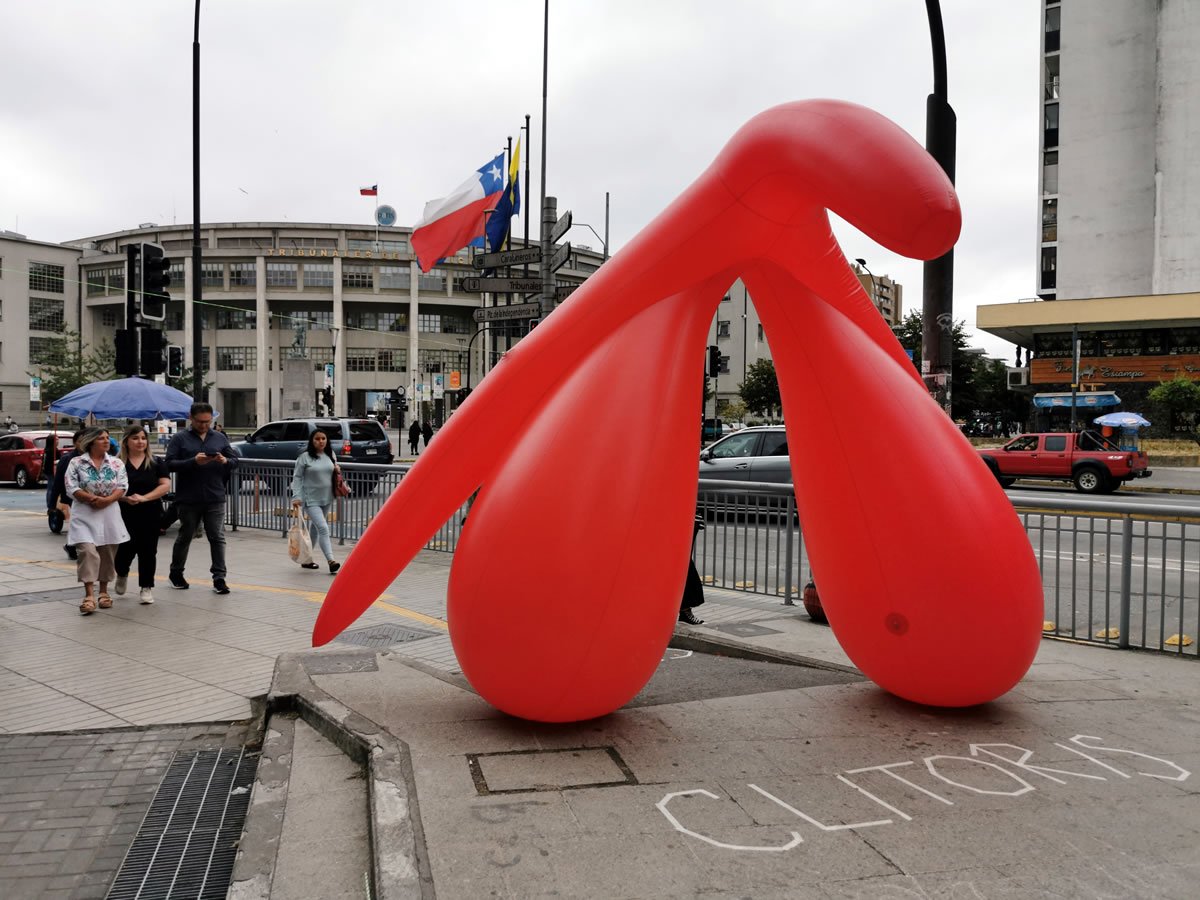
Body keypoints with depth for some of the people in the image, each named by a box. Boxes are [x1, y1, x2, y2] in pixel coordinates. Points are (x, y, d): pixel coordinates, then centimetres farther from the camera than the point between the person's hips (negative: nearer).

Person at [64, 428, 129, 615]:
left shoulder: (117, 463, 7)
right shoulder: (76, 463, 1)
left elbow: (122, 487, 0)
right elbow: (72, 488, -7)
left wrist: (108, 500, -18)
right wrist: (93, 499, -19)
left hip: (109, 514, 3)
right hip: (84, 515, -3)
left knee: (107, 553, 8)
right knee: (88, 552, -15)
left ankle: (103, 591, 23)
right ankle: (89, 595, -14)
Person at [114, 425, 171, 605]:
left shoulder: (156, 463, 4)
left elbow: (165, 485, -3)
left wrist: (144, 497, -15)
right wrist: (125, 498, -17)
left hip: (150, 515, 1)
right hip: (125, 514, -1)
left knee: (147, 551, 2)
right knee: (125, 550, 0)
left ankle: (146, 588, 13)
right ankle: (122, 575, 33)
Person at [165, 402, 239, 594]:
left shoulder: (220, 438, 9)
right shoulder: (180, 438, 0)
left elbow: (235, 461, 10)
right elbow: (170, 463, -9)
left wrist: (225, 461, -13)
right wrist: (194, 461, -22)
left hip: (215, 499, 2)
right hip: (188, 499, -2)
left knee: (217, 538, -1)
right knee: (185, 536, 13)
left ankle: (219, 578, 3)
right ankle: (175, 573, 31)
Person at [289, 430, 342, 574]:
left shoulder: (330, 454, 8)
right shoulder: (305, 457, -8)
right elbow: (297, 477, -6)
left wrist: (337, 469, -1)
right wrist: (296, 497, -14)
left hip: (326, 499, 6)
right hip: (311, 500, -6)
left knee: (315, 529, 16)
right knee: (323, 528, -18)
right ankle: (330, 561, -22)